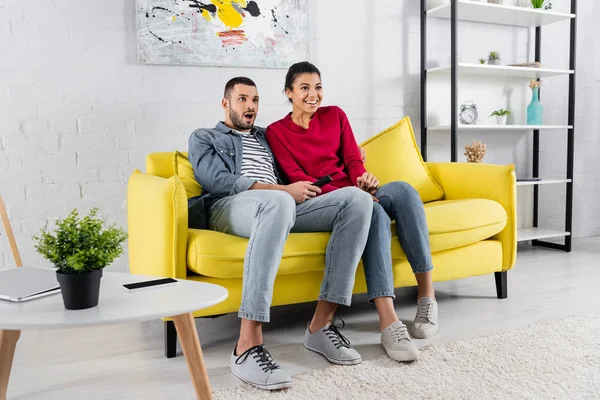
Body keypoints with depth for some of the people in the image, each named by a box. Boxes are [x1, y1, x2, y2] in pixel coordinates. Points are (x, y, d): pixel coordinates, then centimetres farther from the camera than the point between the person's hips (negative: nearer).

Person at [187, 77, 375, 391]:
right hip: (229, 208, -5)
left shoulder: (267, 137, 34)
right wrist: (284, 191, -8)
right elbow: (219, 181, -1)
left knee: (356, 198, -20)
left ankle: (321, 324, -25)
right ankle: (248, 345, -46)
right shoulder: (203, 138, 18)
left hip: (279, 206, 5)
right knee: (278, 203, -42)